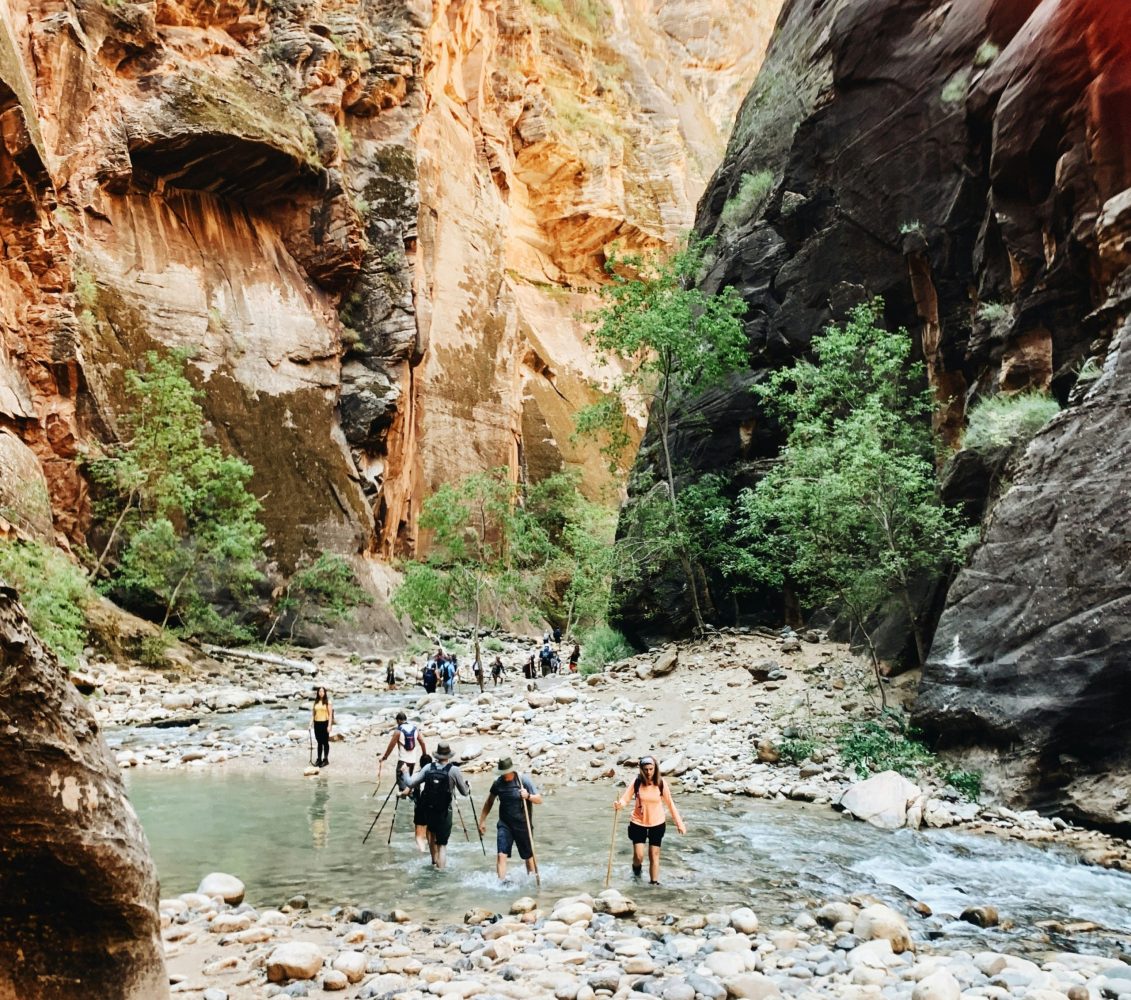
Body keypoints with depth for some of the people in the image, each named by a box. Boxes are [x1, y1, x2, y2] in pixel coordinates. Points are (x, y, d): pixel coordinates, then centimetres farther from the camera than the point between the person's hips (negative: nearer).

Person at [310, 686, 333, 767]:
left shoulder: (328, 702, -4)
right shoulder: (315, 702, 9)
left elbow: (330, 714, -6)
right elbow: (313, 714, 11)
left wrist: (329, 725, -12)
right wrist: (311, 723, 2)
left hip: (325, 723, -4)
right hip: (317, 723, 4)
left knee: (325, 742, 3)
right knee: (319, 742, 11)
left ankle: (325, 759, 10)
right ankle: (319, 759, 18)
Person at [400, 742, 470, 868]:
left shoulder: (428, 768, -3)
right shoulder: (454, 770, -10)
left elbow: (410, 783, -4)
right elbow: (465, 792, -2)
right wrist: (468, 786, 20)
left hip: (427, 809, 3)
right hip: (444, 812, -3)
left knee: (431, 830, 32)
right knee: (442, 844, 3)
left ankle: (434, 860, 35)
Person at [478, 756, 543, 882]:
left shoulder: (524, 781, -11)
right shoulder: (497, 783, -2)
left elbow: (539, 799, -10)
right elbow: (489, 802, 12)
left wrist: (528, 796, -30)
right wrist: (482, 821, 12)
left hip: (523, 824, -2)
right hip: (504, 824, 2)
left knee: (528, 855, 12)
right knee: (501, 854, -14)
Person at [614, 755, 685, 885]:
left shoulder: (661, 783, -11)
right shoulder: (637, 783, -13)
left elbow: (670, 804, -2)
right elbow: (625, 799, -13)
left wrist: (679, 823, -1)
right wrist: (619, 805, -37)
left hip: (657, 824, 0)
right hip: (638, 824, 0)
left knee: (654, 855, 6)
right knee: (638, 856, -1)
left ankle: (654, 882, 20)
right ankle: (637, 869, 34)